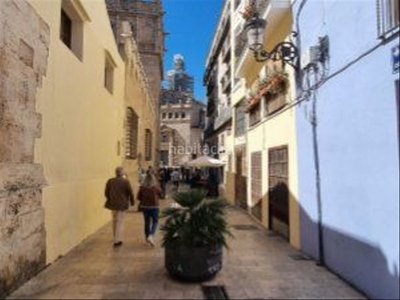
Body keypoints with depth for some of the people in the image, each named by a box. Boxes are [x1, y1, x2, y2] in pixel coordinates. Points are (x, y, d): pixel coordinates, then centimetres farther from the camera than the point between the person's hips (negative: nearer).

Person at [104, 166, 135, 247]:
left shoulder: (110, 181, -3)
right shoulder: (125, 182, -15)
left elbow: (106, 193, 3)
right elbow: (130, 193, -9)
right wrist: (132, 202, 7)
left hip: (112, 204, 5)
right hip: (122, 204, -4)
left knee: (114, 220, 20)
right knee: (120, 221, 4)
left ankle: (116, 238, 32)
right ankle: (117, 240, 6)